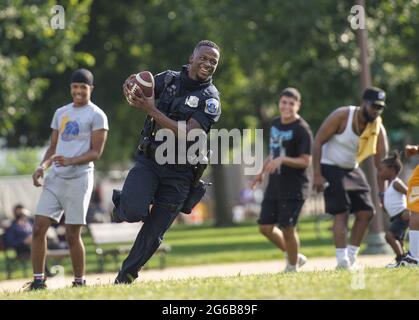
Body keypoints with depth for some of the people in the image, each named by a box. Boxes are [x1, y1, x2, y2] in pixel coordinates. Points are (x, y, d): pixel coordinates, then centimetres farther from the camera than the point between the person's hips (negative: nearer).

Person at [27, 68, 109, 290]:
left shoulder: (96, 116, -1)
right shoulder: (61, 113, 18)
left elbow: (96, 152, -7)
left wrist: (71, 161, -22)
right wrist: (42, 167, 3)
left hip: (79, 178, -6)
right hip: (55, 178, 6)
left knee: (72, 234, -5)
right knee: (39, 228, -5)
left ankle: (79, 281, 8)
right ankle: (38, 280, 0)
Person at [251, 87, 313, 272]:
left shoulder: (302, 130, -12)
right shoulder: (275, 124, 12)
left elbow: (305, 161, -16)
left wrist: (282, 160, -27)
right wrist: (262, 172, 19)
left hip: (293, 188, -8)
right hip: (274, 185, 8)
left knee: (287, 228, -6)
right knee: (265, 227, 7)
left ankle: (293, 267, 12)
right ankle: (293, 256, 25)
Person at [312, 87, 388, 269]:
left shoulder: (378, 128, -6)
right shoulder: (342, 116, -21)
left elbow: (381, 163, -3)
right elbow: (318, 142, -19)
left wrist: (382, 192, -11)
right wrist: (317, 175, -25)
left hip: (352, 170, 7)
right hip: (331, 168, -7)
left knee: (367, 212, 0)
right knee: (341, 213, -16)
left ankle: (351, 257, 11)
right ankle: (342, 261, -17)